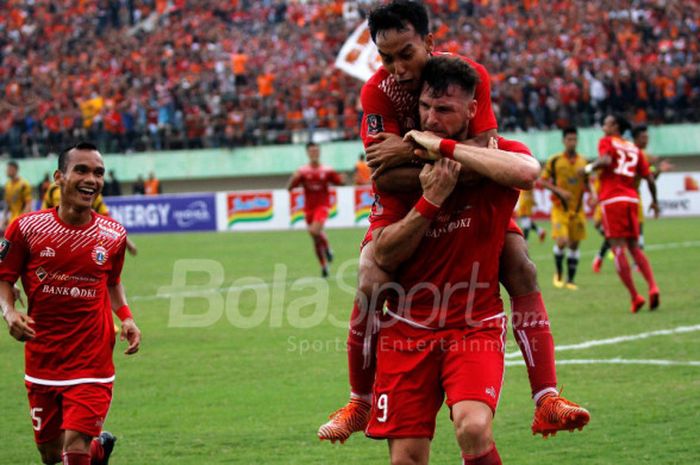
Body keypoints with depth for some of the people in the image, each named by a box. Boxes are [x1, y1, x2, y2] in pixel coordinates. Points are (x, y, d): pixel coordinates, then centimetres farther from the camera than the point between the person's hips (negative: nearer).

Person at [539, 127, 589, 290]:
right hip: (560, 208, -4)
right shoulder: (554, 160, -4)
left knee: (574, 244, 4)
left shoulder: (583, 162, 7)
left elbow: (587, 186, 17)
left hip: (578, 209, 4)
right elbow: (542, 181, -3)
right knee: (561, 242, -17)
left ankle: (570, 280, 14)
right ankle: (559, 275, 7)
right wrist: (559, 191, -15)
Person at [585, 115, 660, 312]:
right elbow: (649, 177, 15)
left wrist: (590, 167, -2)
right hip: (632, 198, 5)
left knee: (618, 249, -2)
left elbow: (606, 160, -19)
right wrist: (654, 201, 26)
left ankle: (635, 296, -7)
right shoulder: (634, 149, 17)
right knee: (634, 248, 14)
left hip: (612, 200, -5)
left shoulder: (607, 142, 2)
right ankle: (652, 286, -7)